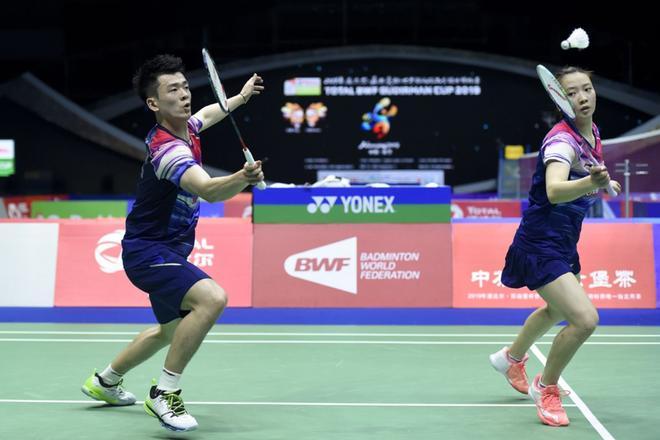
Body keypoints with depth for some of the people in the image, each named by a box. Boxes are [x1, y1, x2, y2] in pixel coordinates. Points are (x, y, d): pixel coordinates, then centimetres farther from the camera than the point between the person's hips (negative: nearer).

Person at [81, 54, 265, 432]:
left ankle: (106, 380, 49)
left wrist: (241, 96, 39)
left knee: (173, 330, 29)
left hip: (167, 250, 10)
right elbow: (209, 191, -46)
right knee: (212, 298, -34)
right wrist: (242, 179, -65)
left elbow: (207, 114, 27)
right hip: (148, 251, -10)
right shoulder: (168, 149, -29)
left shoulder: (184, 127, 0)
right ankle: (165, 393, -21)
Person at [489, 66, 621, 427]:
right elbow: (554, 191, -45)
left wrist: (604, 184, 9)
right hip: (541, 245, -10)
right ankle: (546, 388, 2)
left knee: (559, 310, 32)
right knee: (585, 319, -22)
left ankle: (512, 357, 59)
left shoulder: (592, 134, 2)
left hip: (565, 244, 10)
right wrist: (592, 183, -61)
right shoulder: (562, 140, -25)